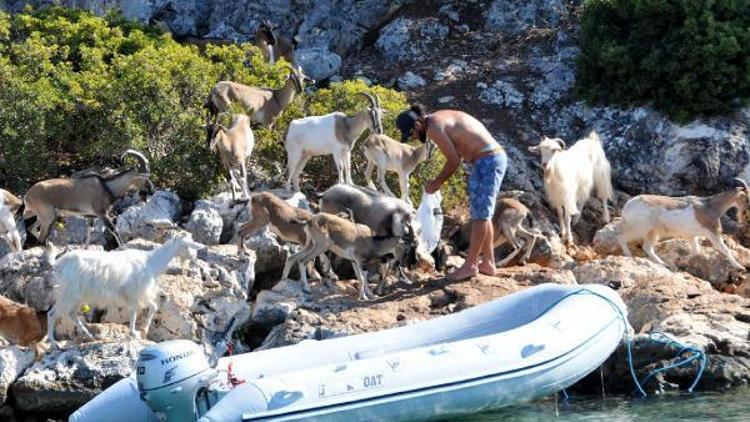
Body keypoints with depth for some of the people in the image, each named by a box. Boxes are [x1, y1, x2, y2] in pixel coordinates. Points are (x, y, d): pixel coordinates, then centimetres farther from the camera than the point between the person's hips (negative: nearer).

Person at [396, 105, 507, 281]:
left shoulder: (434, 128, -15)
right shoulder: (440, 118, 14)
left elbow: (454, 160, -13)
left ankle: (470, 265, 3)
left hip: (487, 161, -10)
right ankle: (488, 263, 21)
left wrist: (437, 183, -1)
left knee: (480, 215, -3)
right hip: (495, 156, 10)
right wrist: (440, 181, 12)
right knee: (482, 215, 15)